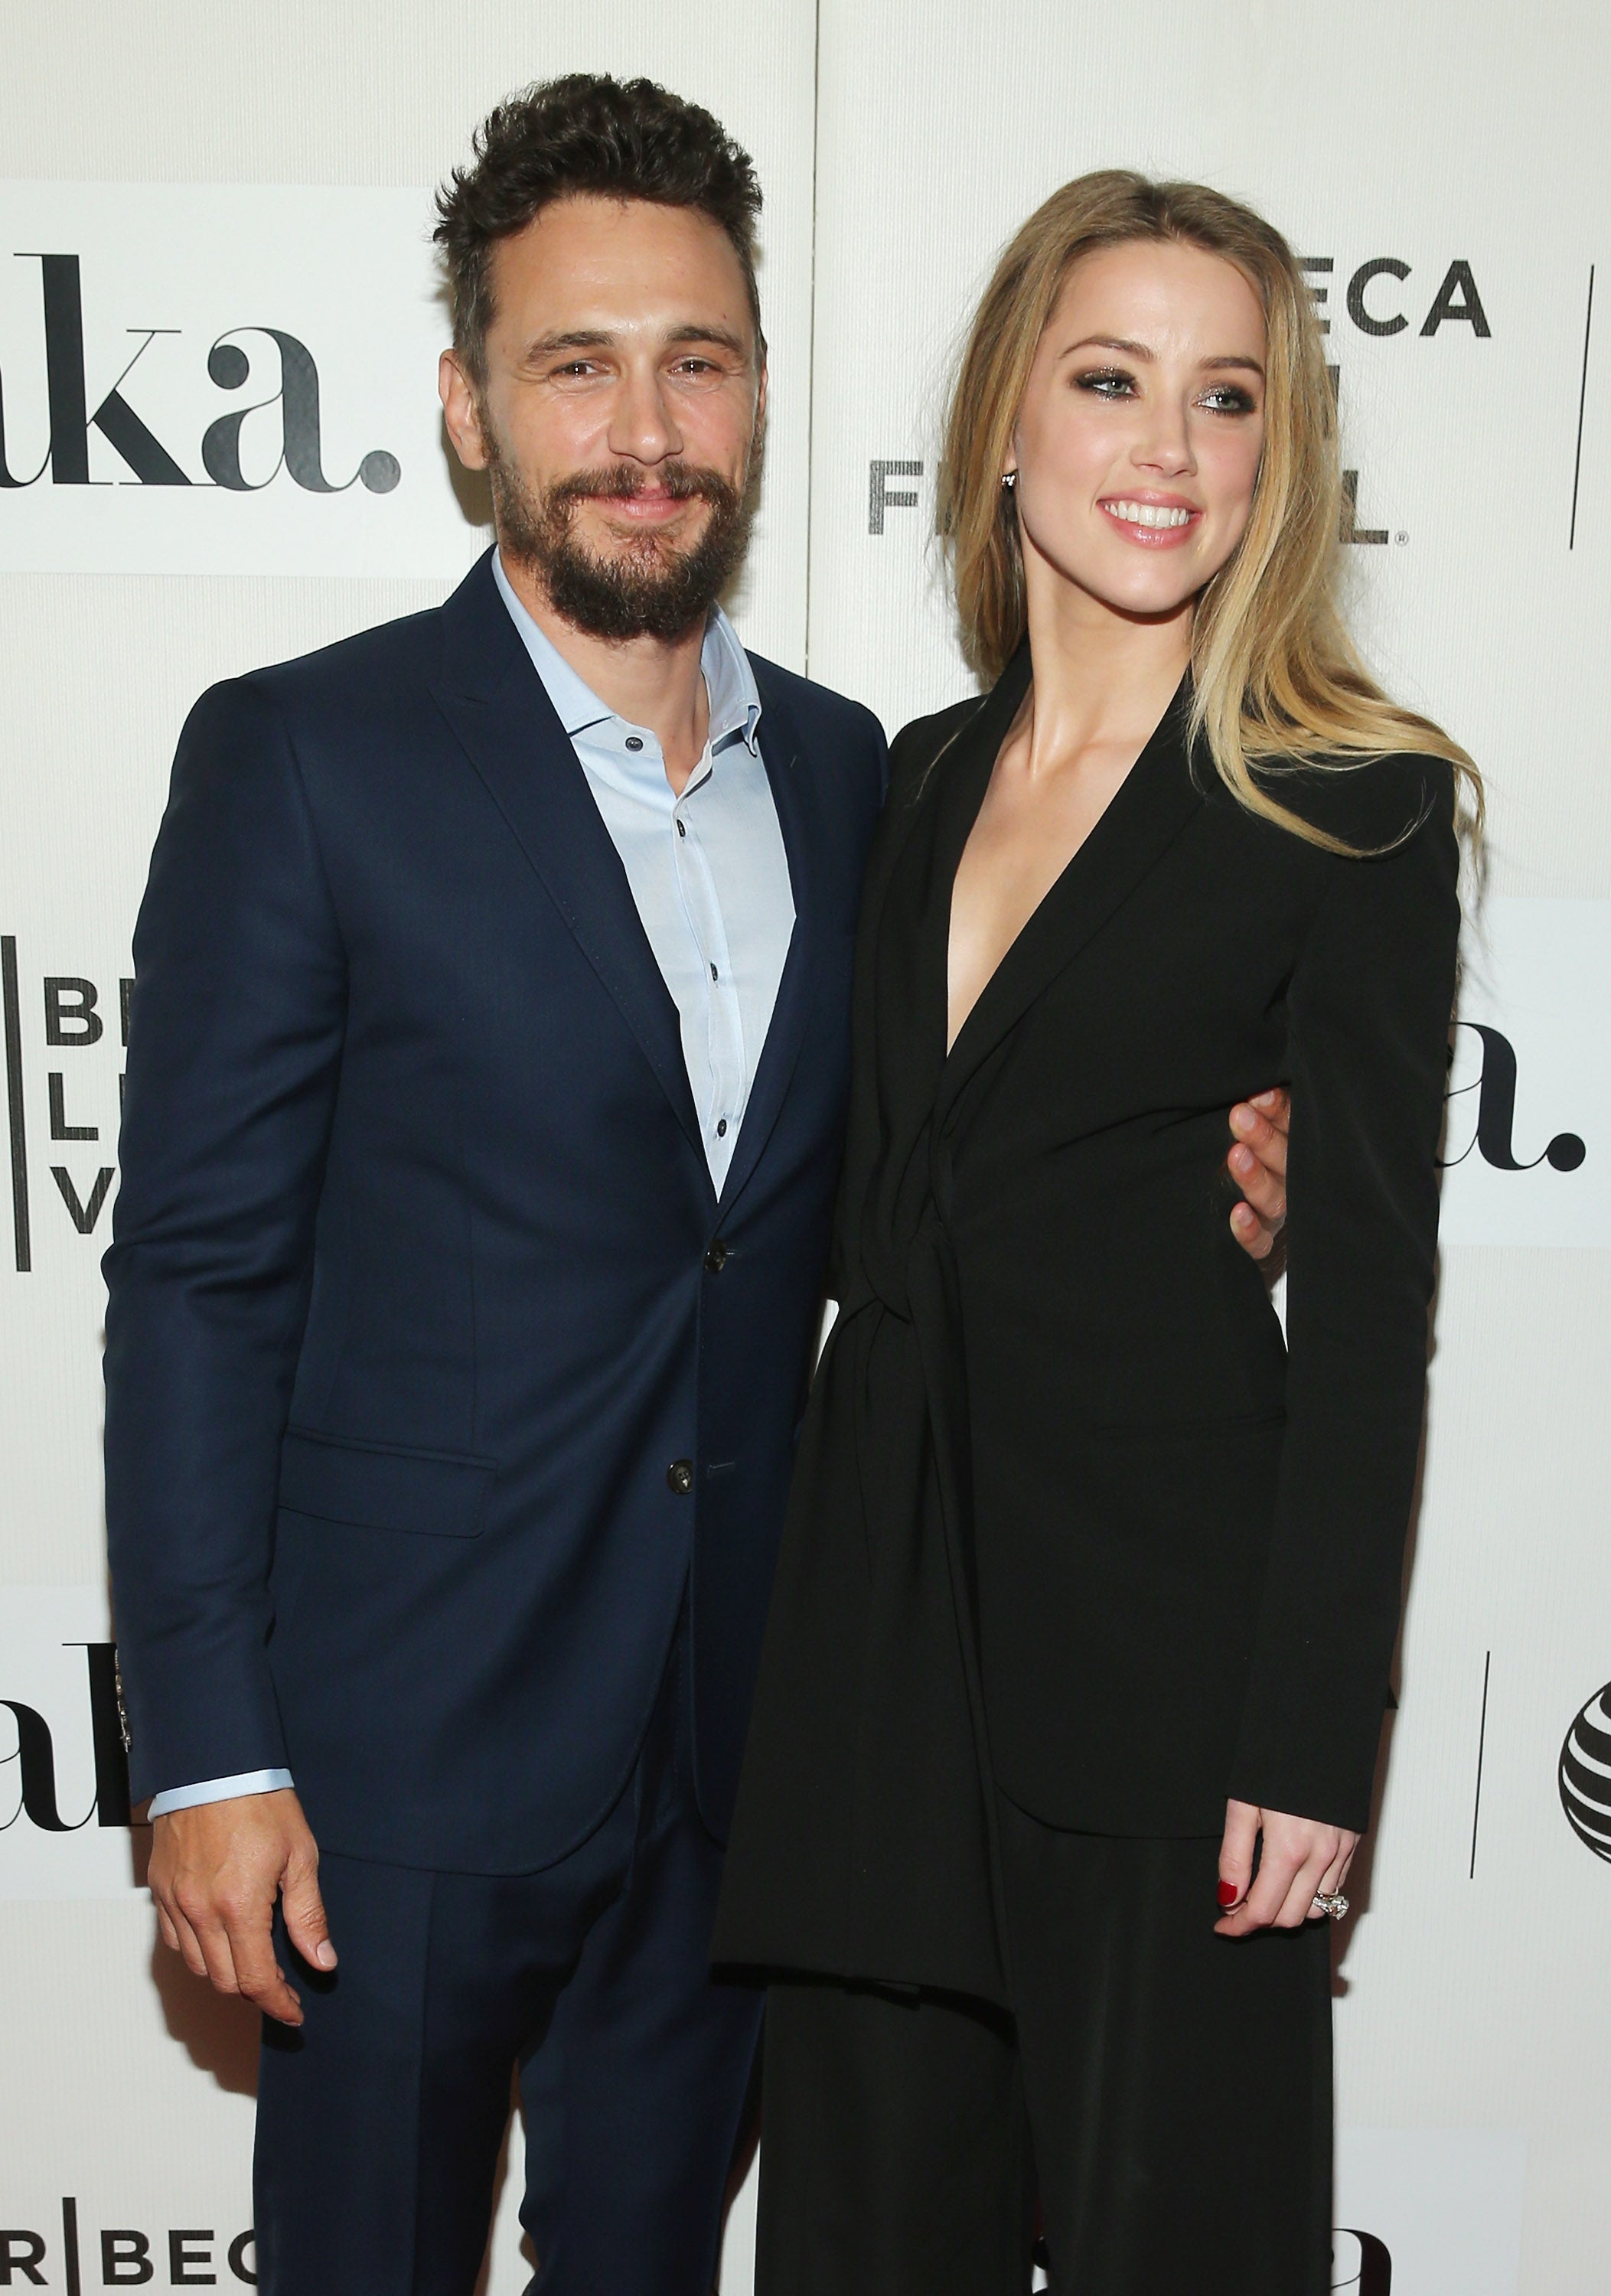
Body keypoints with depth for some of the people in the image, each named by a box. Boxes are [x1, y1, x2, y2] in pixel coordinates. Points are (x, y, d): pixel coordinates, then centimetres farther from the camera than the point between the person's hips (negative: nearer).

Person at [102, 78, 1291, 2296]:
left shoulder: (842, 769, 6)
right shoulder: (303, 756, -10)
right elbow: (199, 1277, -10)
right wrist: (209, 1755, -13)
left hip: (732, 1742, 5)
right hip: (409, 1734, -4)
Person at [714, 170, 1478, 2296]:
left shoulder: (1351, 803, -7)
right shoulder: (922, 777, 9)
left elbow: (1368, 1298, -10)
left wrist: (1310, 1737, -13)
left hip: (1167, 1616, -5)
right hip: (882, 1601, 6)